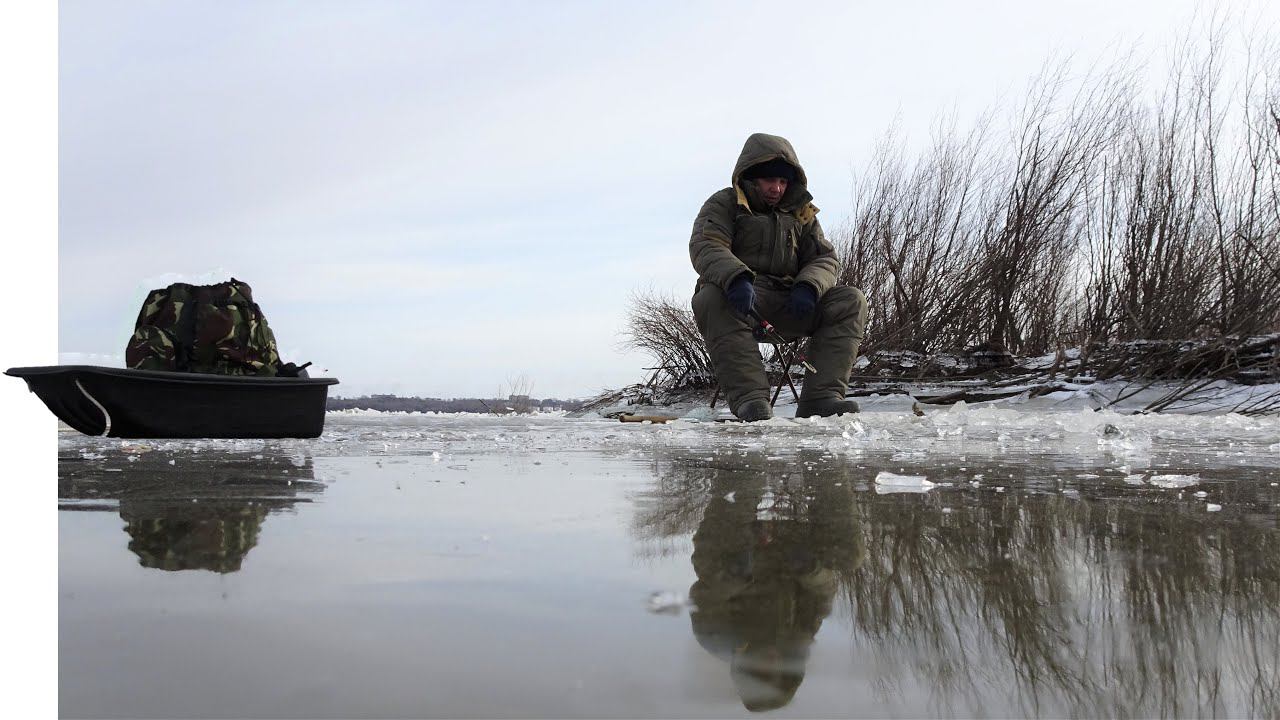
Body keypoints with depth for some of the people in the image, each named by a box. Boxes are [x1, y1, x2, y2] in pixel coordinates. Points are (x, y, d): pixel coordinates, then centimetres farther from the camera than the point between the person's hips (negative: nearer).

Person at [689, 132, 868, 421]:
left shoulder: (801, 213, 20)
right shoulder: (723, 204, 6)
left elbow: (825, 258, 12)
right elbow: (705, 246, -12)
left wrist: (808, 287, -14)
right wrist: (736, 278, -35)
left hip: (788, 305, 4)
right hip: (740, 298, -4)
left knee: (851, 300, -16)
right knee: (711, 297, -38)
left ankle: (820, 398, -27)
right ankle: (750, 398, -43)